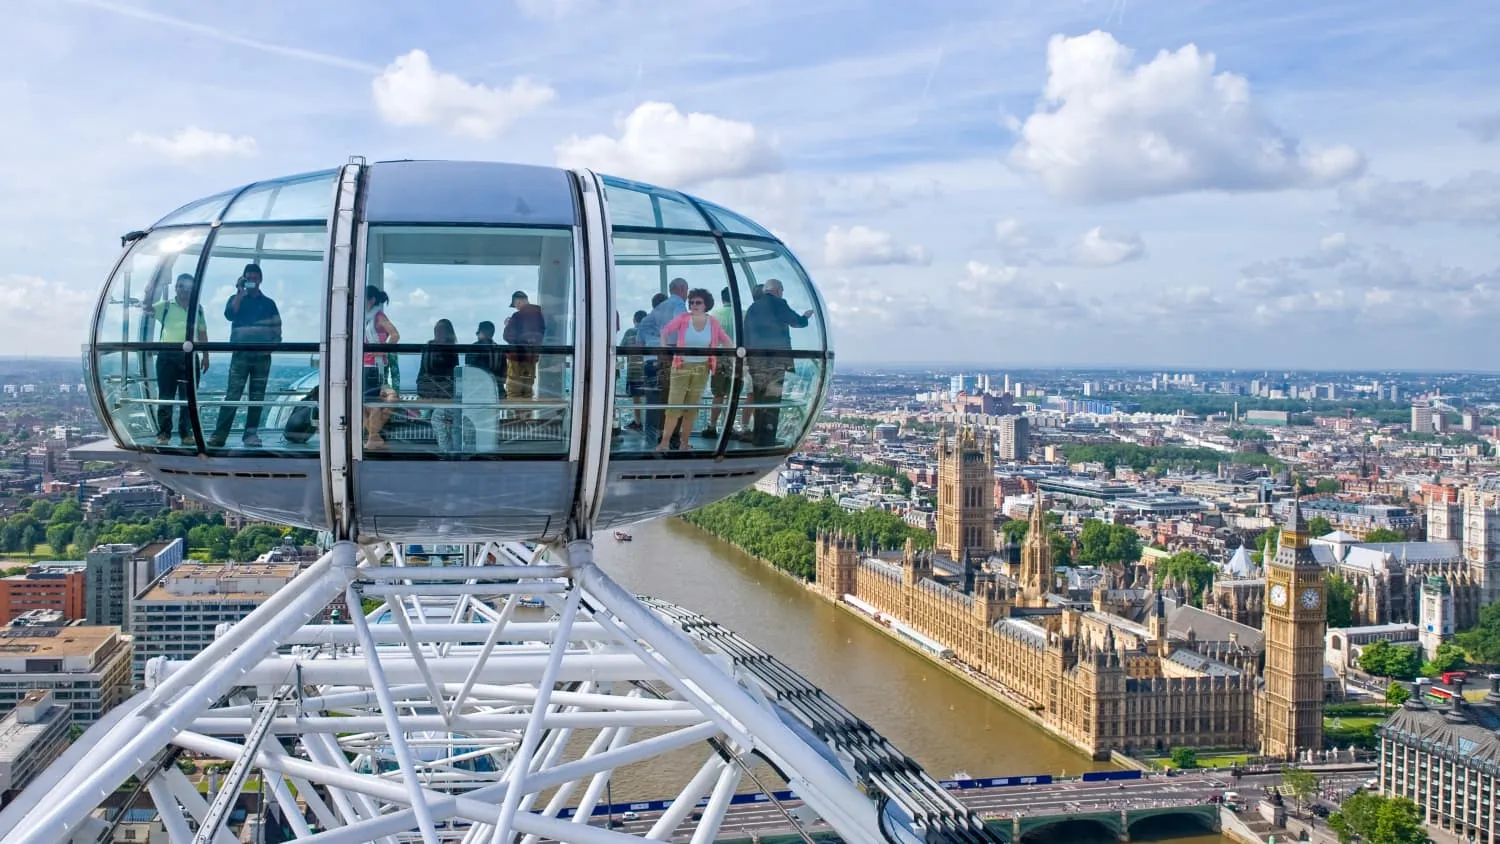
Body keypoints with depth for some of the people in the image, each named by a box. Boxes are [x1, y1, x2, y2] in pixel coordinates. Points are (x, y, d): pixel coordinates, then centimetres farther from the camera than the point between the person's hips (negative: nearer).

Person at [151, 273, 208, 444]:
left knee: (188, 397, 5)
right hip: (167, 355, -2)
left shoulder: (198, 308, 13)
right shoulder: (165, 306, 7)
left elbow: (202, 334, 15)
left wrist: (205, 356, 11)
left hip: (189, 356, 2)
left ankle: (186, 433, 11)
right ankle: (163, 433, 3)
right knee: (165, 396, 0)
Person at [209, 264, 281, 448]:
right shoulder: (236, 299, 12)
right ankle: (219, 434, -14)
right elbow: (229, 314, -9)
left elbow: (277, 329, 12)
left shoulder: (268, 303, 14)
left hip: (262, 356, 2)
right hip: (241, 354, -2)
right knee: (232, 395, -10)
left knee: (257, 396, 3)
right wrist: (240, 293, -9)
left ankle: (251, 433, 8)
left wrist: (272, 345, -5)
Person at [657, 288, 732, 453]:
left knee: (693, 407, 7)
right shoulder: (683, 319, -7)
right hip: (682, 366, -2)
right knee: (674, 405, -9)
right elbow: (665, 331, 2)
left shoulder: (713, 322, -1)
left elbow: (726, 341, 9)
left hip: (702, 369, 3)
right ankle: (665, 442, -7)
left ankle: (685, 442, 15)